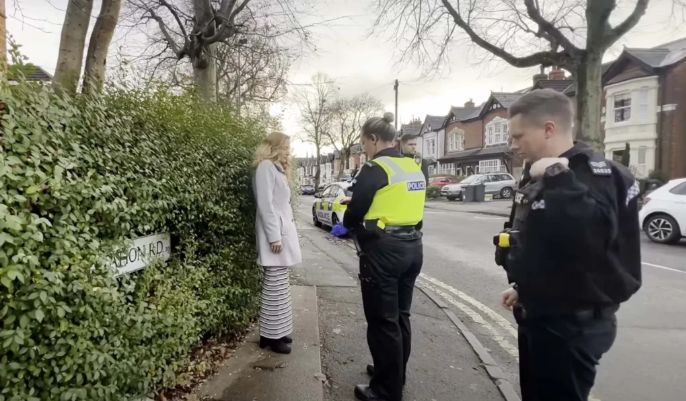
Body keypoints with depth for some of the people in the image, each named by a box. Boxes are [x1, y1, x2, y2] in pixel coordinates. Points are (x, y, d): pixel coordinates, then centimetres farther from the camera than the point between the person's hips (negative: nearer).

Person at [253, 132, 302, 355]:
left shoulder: (277, 168, 23)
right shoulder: (266, 167, -7)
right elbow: (265, 205, -15)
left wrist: (285, 233, 14)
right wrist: (274, 236, -19)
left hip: (284, 230, 9)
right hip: (275, 233, -9)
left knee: (280, 286, 11)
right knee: (275, 287, -5)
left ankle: (277, 331, 19)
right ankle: (270, 335, 6)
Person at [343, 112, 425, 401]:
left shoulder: (375, 169, -14)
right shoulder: (414, 168, 10)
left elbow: (354, 212, -11)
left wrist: (349, 223, 10)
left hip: (383, 251, -8)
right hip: (411, 247, 9)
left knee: (382, 321, 5)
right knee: (400, 316, 20)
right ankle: (395, 375, 37)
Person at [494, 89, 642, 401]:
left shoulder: (594, 175, -19)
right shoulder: (540, 176, 9)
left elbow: (589, 235, -39)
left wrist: (558, 176, -35)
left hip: (572, 324, -9)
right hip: (538, 316, 9)